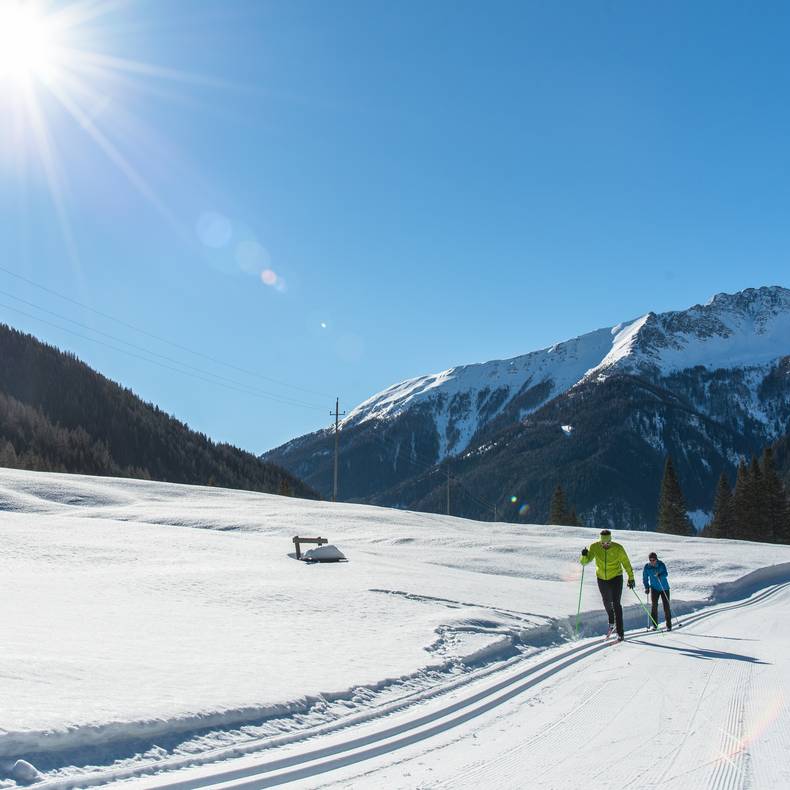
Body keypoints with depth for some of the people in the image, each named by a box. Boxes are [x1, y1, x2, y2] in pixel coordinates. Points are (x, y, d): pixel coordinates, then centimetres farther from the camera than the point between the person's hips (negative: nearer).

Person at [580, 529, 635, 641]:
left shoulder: (618, 548, -17)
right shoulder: (595, 547, -14)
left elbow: (626, 563, -5)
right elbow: (585, 561, -13)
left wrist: (631, 577, -1)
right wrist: (584, 556, -35)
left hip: (616, 578, -3)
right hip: (602, 579, 3)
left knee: (616, 604, -12)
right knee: (607, 602, 19)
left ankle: (620, 632, -7)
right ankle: (611, 622, 47)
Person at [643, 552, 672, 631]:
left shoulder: (661, 565, -13)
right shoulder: (647, 567, -7)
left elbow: (665, 574, -25)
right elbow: (645, 578, 3)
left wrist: (660, 575, -43)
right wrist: (647, 587, -5)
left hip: (664, 588, -1)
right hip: (654, 588, 1)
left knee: (666, 606, -1)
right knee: (654, 605, -9)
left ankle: (669, 625, 9)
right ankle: (654, 624, 1)